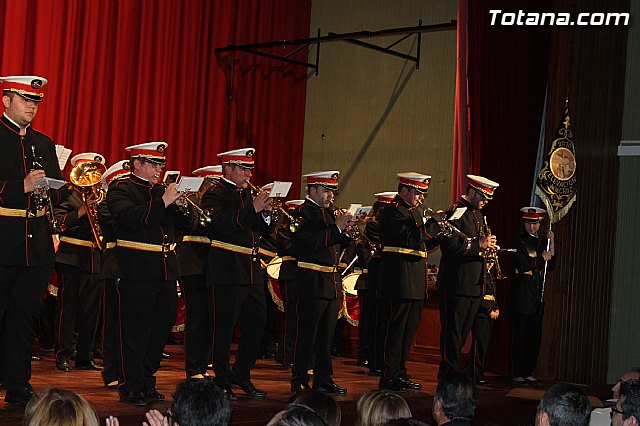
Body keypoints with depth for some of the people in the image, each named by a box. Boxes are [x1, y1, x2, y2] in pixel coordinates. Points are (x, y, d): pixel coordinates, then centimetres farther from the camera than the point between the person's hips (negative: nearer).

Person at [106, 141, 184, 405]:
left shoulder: (161, 191, 17)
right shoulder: (120, 190, -2)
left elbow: (182, 222, 13)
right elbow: (129, 217, -22)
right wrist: (163, 202, -23)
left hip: (166, 271, 7)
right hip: (137, 272, -7)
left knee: (161, 328, 11)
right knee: (136, 331, -3)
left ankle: (147, 382, 23)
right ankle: (131, 387, 5)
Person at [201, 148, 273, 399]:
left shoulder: (247, 194, 18)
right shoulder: (215, 195, -6)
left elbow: (260, 230, 17)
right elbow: (221, 224, -23)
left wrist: (265, 213, -2)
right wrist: (252, 209, -23)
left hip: (252, 272, 8)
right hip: (227, 272, -8)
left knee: (257, 324, 9)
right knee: (224, 328, -2)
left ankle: (241, 376, 22)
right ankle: (222, 382, 8)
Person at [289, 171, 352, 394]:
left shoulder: (328, 213, 18)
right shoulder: (303, 212, -9)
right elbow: (309, 242, -21)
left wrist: (346, 229, 1)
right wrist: (336, 227, -19)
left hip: (332, 283, 9)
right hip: (312, 283, -8)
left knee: (326, 335, 12)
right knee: (306, 334, -4)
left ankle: (323, 378, 19)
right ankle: (299, 381, 1)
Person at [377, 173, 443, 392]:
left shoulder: (414, 212, 20)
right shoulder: (393, 212, -10)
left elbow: (421, 245, 20)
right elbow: (412, 239, -21)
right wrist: (434, 223, -13)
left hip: (414, 283, 10)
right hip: (399, 280, -10)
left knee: (410, 327, 12)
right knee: (397, 328, -6)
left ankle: (400, 374, 20)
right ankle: (390, 377, -1)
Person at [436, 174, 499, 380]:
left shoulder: (478, 214, 20)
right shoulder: (456, 211, -10)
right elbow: (449, 244, -20)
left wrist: (488, 245, 6)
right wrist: (479, 245, -21)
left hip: (474, 284, 9)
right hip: (457, 283, -9)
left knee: (463, 331, 12)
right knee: (453, 330, -4)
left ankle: (448, 371, 20)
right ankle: (450, 373, 0)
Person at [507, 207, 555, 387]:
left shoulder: (542, 241, 14)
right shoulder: (519, 242, -5)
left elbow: (551, 266, 11)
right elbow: (521, 265, -16)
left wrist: (551, 244, 1)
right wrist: (541, 258, -9)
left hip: (537, 294, 7)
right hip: (521, 293, -6)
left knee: (535, 336, 8)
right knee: (519, 335, -3)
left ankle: (528, 372, 15)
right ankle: (516, 374, 1)